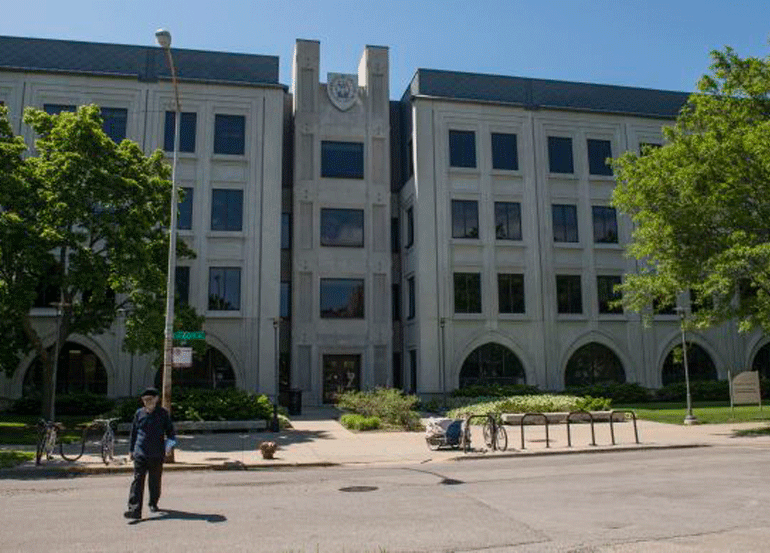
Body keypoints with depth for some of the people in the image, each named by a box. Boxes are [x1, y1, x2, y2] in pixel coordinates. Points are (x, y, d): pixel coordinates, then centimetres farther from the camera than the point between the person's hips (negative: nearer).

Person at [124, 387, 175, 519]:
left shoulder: (163, 414, 2)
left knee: (155, 481, 11)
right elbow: (134, 432, 15)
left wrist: (170, 442, -11)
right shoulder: (139, 413, 7)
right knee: (137, 480, -9)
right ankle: (135, 509, -12)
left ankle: (153, 503, 32)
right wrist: (131, 450, 15)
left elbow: (170, 430, 8)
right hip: (140, 453, 1)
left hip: (157, 454, -1)